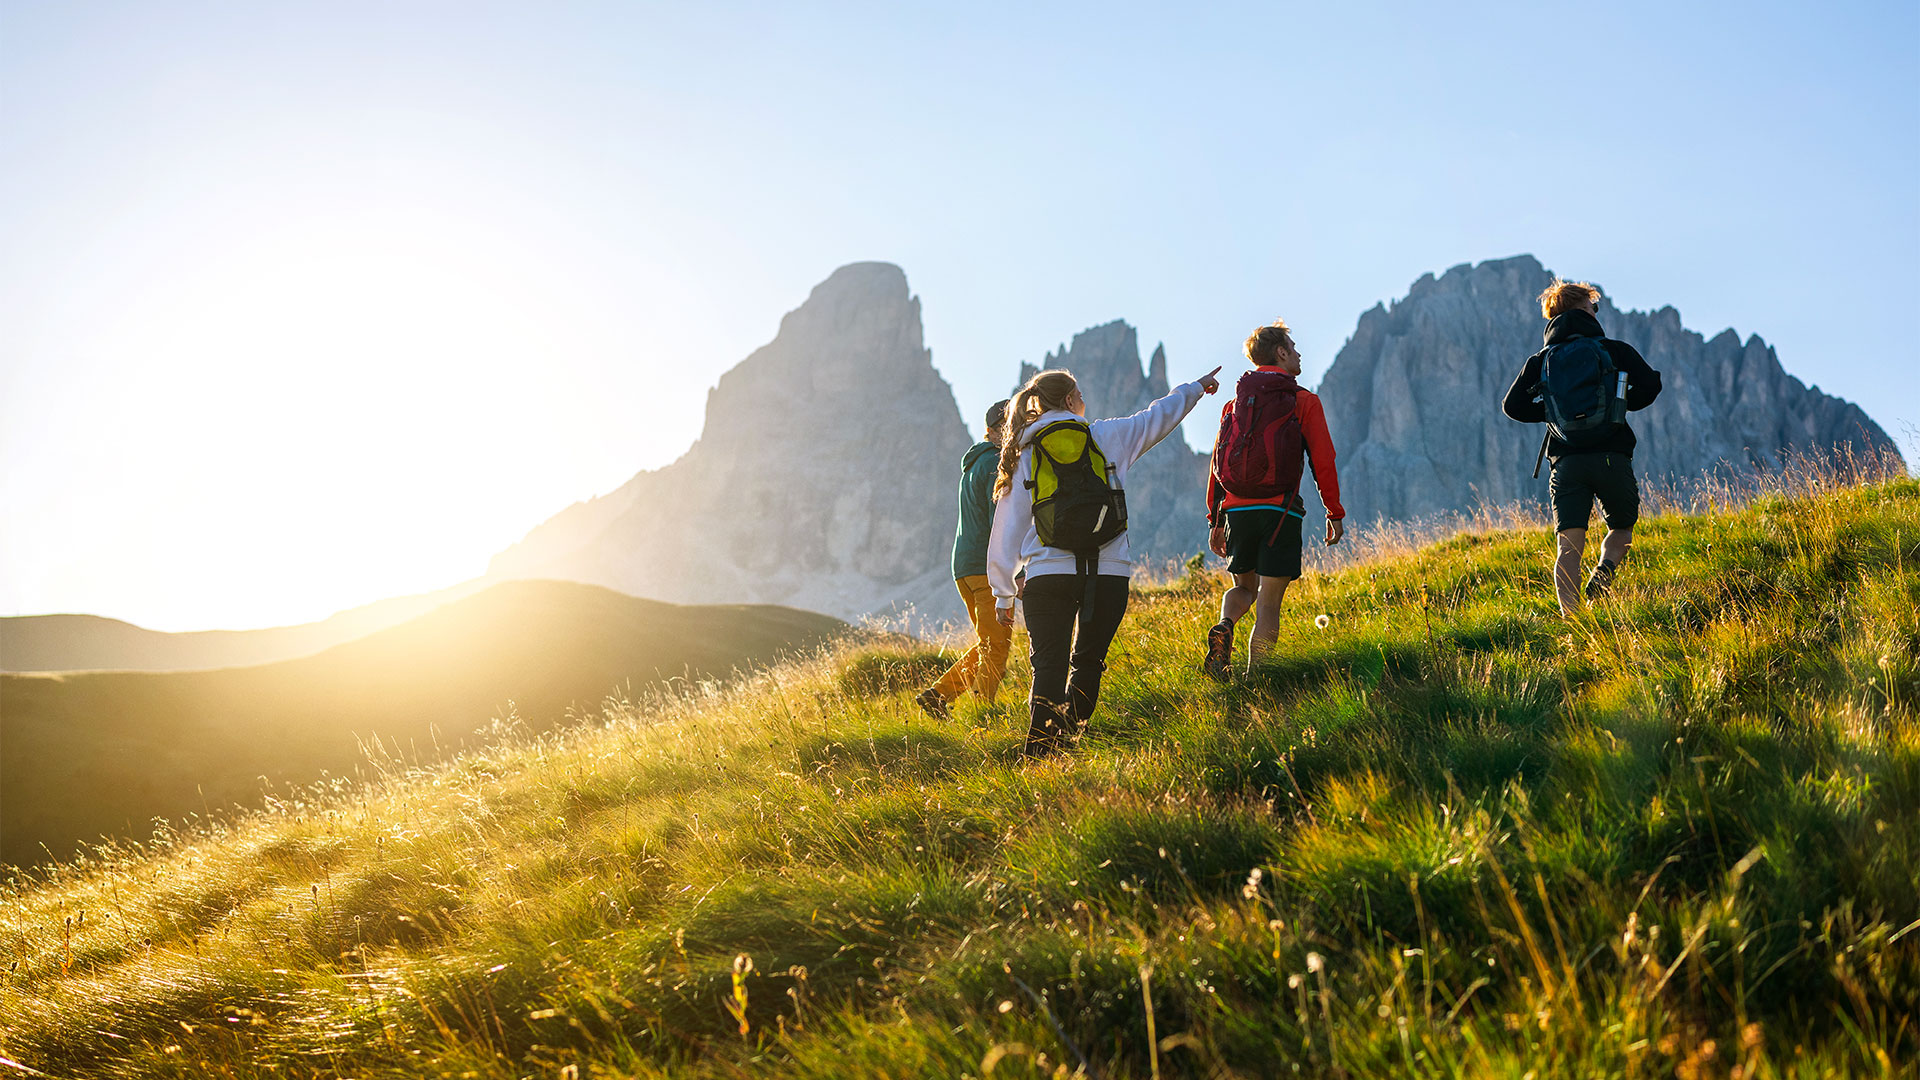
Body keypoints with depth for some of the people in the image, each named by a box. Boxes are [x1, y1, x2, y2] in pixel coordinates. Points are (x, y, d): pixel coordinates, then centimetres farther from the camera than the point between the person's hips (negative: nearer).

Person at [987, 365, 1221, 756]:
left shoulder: (1026, 458, 9)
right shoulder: (1107, 437, 8)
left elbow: (1007, 528, 9)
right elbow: (1160, 416, 25)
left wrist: (1003, 594, 15)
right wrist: (1197, 387, 43)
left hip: (1049, 574, 0)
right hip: (1108, 573, 0)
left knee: (1049, 664, -2)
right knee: (1087, 661, 13)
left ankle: (1038, 750, -17)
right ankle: (1069, 736, 9)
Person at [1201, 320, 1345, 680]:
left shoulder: (1233, 404, 13)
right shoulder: (1304, 402, 1)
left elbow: (1217, 464, 12)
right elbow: (1323, 462, -2)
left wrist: (1215, 521, 17)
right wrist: (1335, 513, 7)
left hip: (1237, 510, 4)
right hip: (1280, 511, -4)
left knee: (1244, 587, 23)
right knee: (1268, 604, -1)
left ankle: (1223, 627, -8)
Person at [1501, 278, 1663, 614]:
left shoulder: (1540, 361, 11)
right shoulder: (1615, 350, 7)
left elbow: (1512, 406, 6)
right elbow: (1650, 385, 1)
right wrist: (1622, 406, 18)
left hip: (1567, 462, 1)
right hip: (1612, 457, -1)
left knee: (1569, 547, -4)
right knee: (1621, 528, 18)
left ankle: (1571, 617, -19)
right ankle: (1603, 573, -11)